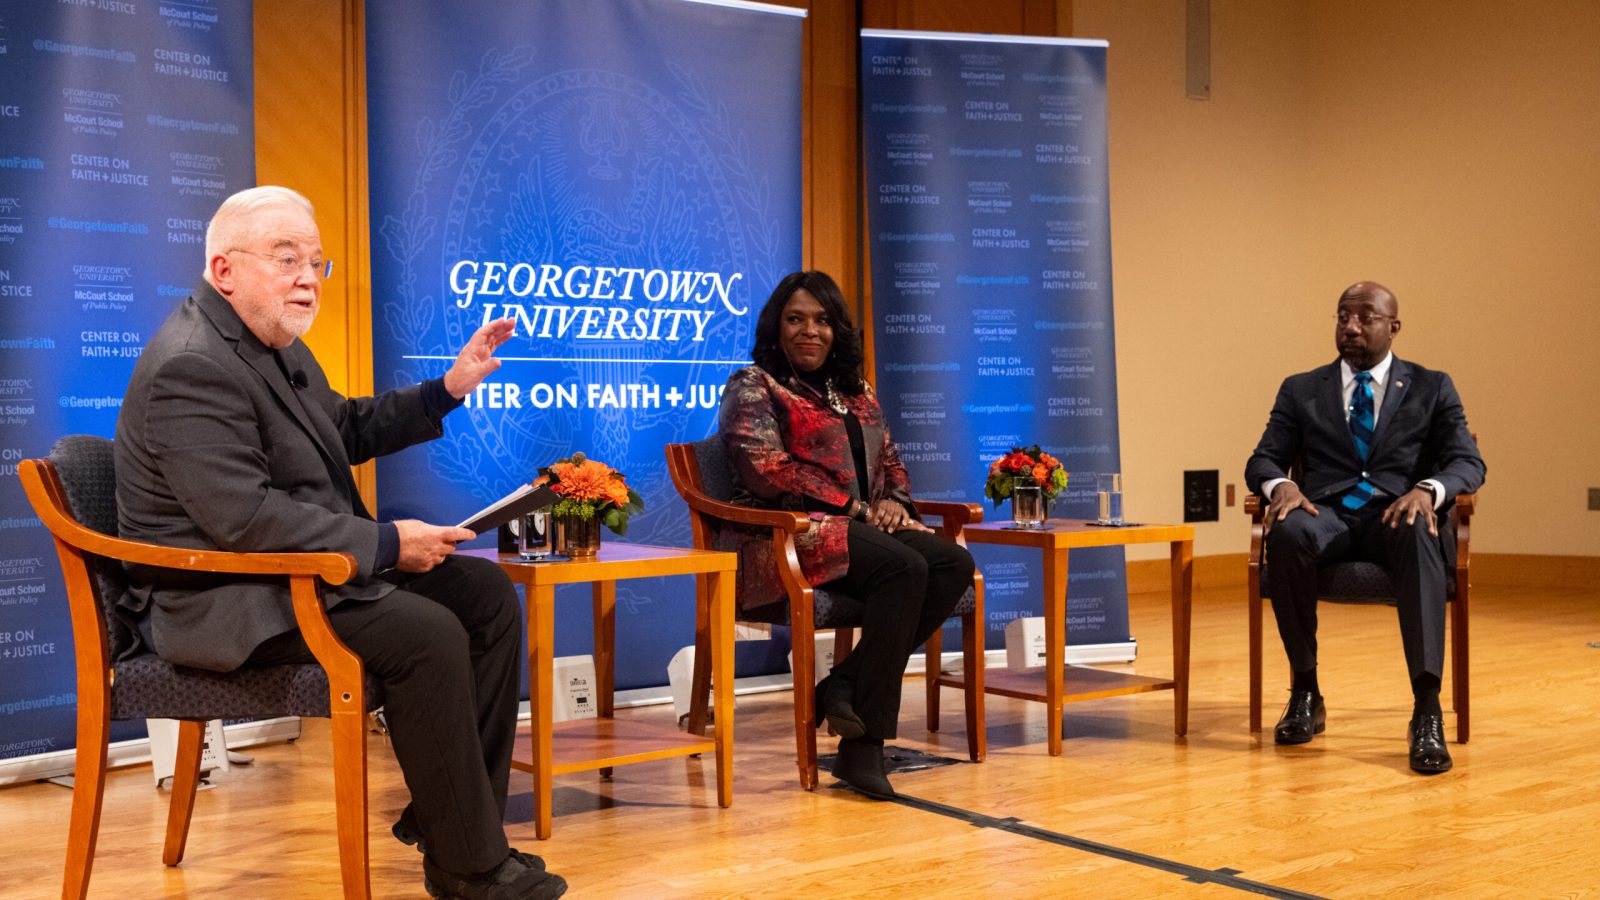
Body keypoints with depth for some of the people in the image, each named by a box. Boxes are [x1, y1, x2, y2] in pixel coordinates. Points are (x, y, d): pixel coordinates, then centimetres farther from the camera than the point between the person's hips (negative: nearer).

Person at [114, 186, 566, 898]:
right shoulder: (191, 368, -20)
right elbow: (243, 518, -27)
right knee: (428, 635, -27)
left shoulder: (275, 344, 13)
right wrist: (387, 543, -22)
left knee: (487, 591, 5)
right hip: (223, 601, -11)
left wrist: (448, 389, 15)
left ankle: (444, 813, 8)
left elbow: (348, 429, 28)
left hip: (303, 567, 11)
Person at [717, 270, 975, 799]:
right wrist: (850, 505, -12)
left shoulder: (857, 394, 25)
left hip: (861, 525, 7)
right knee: (904, 567, -33)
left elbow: (892, 463, 28)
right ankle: (862, 748, -31)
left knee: (955, 564, -20)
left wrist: (893, 500, 3)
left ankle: (846, 683, -21)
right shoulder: (753, 388, 4)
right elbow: (765, 468, -11)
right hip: (790, 531, -7)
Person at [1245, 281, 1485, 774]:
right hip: (1327, 515, 1)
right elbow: (1262, 460, 11)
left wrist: (1428, 490, -21)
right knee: (1288, 532, -36)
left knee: (1419, 534, -39)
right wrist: (1280, 485, -15)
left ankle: (1427, 710, -45)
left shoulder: (1432, 388, 15)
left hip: (1397, 515, -1)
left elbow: (1469, 462, 3)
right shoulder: (1300, 390, 18)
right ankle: (1305, 692, -22)